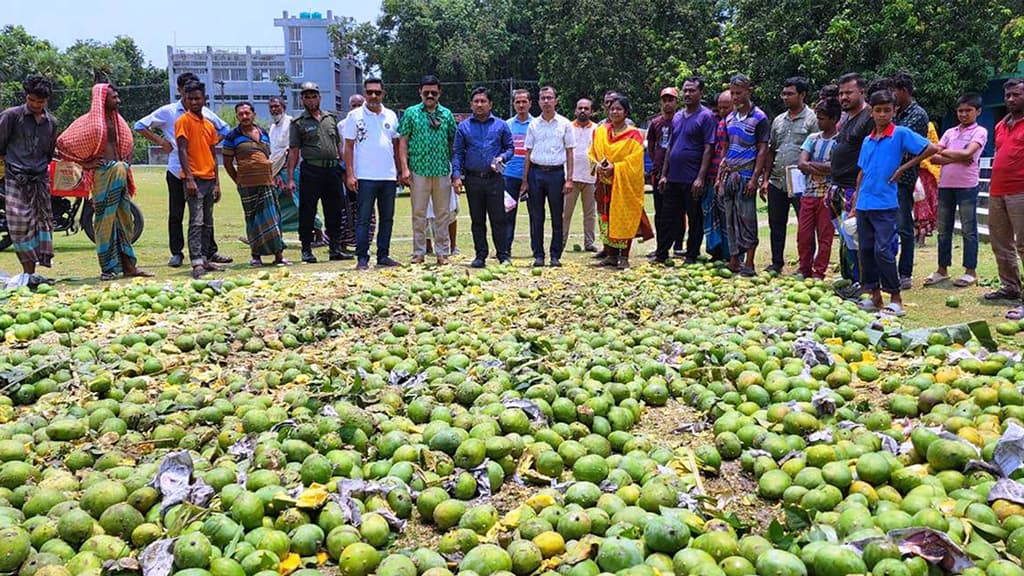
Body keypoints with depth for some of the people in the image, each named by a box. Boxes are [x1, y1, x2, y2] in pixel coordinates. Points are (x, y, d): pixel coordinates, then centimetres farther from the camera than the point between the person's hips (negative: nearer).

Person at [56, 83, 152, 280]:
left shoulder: (117, 120, 15)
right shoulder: (89, 121, -6)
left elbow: (128, 143, 31)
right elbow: (62, 143, -10)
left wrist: (127, 162, 15)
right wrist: (85, 163, -10)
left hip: (120, 173, 7)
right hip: (103, 174, -7)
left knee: (124, 219, 9)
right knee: (105, 220, -3)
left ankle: (128, 265, 14)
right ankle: (107, 268, 3)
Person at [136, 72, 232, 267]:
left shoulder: (204, 113, 8)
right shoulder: (168, 112, 2)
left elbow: (225, 129, 19)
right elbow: (139, 126, 6)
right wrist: (160, 141, -1)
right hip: (177, 169, -1)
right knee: (176, 214, 4)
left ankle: (210, 251, 10)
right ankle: (176, 253, 12)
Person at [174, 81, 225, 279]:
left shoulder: (209, 125, 15)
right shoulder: (184, 121, -4)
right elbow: (182, 151, -11)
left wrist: (217, 182, 12)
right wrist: (189, 179, -19)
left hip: (209, 179, 7)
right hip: (194, 179, -7)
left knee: (208, 223, 9)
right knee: (196, 222, -11)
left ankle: (205, 259, 16)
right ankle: (196, 263, -14)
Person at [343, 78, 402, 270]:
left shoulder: (391, 116, 11)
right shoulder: (355, 116, 0)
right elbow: (348, 147, -1)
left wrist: (400, 170, 9)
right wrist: (350, 174, -9)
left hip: (389, 176, 4)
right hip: (365, 177, -4)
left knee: (387, 218, 8)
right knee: (363, 219, -2)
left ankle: (383, 256, 16)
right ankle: (362, 258, 3)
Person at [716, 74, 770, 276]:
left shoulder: (759, 118, -4)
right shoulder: (730, 118, 15)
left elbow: (762, 150, -8)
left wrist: (754, 178, -15)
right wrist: (720, 176, 12)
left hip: (746, 176, -6)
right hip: (729, 175, 7)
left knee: (746, 219, -6)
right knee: (730, 220, 8)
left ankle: (749, 264, -1)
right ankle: (733, 261, 15)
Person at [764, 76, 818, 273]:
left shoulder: (812, 119, -4)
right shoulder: (778, 120, 15)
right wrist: (766, 179, 11)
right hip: (776, 182, 6)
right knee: (776, 224, 12)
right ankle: (776, 263, 23)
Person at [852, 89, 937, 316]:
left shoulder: (901, 134, -4)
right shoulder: (868, 140, 13)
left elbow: (931, 148, -8)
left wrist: (903, 168, -7)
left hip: (885, 205, -6)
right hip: (864, 204, 6)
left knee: (883, 251, -10)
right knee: (866, 250, 8)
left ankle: (896, 299, -1)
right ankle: (875, 296, 17)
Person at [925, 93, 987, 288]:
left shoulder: (980, 132, 0)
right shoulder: (950, 132, 13)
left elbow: (967, 153, -17)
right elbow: (933, 158, 3)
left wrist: (945, 152, -4)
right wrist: (956, 158, -11)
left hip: (967, 186, -5)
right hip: (945, 185, 5)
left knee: (968, 229, 1)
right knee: (943, 229, 8)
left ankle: (971, 271, 7)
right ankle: (942, 269, 17)